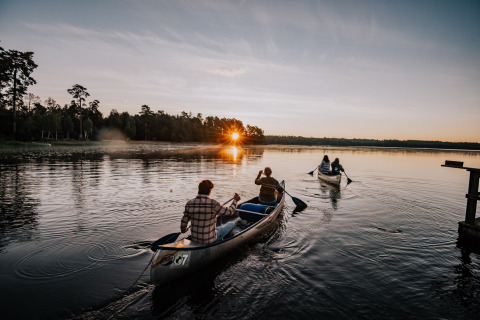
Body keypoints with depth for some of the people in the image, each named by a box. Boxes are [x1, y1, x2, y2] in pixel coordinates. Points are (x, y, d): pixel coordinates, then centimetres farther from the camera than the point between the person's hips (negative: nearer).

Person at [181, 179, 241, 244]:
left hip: (194, 239, 6)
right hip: (209, 240, -6)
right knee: (231, 224, 14)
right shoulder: (213, 203, -23)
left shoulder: (189, 203, -9)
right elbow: (230, 212, -9)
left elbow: (184, 222, 2)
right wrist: (235, 200, 8)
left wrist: (183, 230, 24)